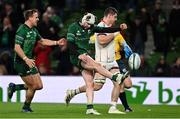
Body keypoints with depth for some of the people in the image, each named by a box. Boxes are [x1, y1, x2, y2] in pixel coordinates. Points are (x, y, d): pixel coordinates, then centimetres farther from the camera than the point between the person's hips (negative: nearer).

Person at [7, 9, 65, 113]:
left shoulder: (34, 30, 11)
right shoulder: (22, 30, -16)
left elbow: (42, 41, 27)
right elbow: (17, 48, -22)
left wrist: (57, 42, 19)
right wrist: (26, 59, -30)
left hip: (30, 61, 9)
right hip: (21, 62, -9)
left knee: (39, 86, 6)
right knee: (32, 86, -5)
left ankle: (14, 87, 19)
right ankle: (26, 107, 16)